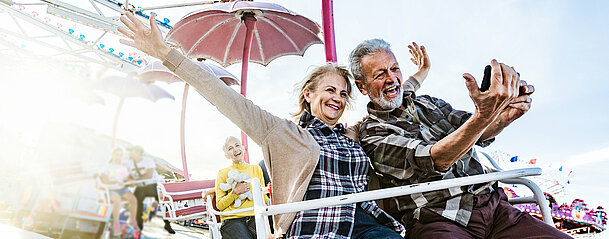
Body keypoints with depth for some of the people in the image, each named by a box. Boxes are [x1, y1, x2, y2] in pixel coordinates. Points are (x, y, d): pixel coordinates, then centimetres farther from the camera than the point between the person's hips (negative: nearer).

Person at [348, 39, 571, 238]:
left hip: (490, 201, 5)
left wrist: (503, 117, -18)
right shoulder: (371, 135, -2)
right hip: (436, 220, -5)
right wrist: (484, 115, -29)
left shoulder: (428, 103, 19)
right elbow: (429, 161, -17)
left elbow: (478, 133, 5)